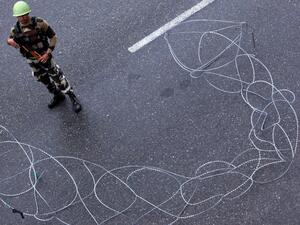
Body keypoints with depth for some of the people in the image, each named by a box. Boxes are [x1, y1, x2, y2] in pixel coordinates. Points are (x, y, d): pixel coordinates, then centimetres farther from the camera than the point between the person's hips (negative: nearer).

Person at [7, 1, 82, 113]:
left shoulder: (40, 23, -22)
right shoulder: (15, 29, -12)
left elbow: (53, 37, -15)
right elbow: (10, 39, 6)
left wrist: (48, 54, -23)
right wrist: (10, 41, -21)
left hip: (44, 56, -4)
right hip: (31, 60, 5)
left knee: (58, 77, -1)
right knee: (43, 79, 20)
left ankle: (73, 99, 15)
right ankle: (58, 96, 43)